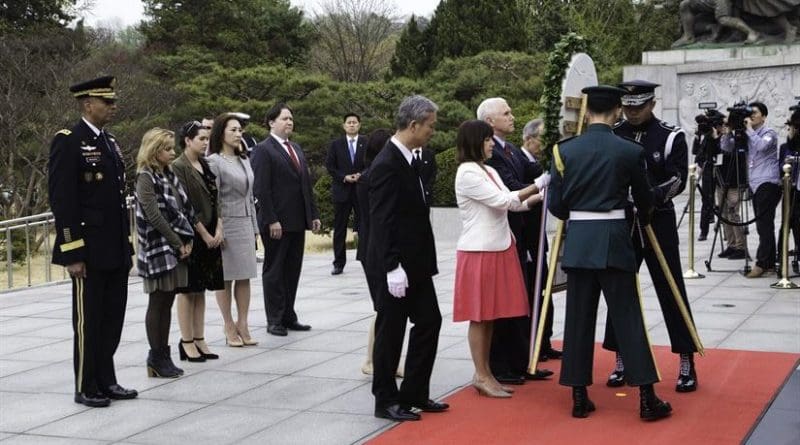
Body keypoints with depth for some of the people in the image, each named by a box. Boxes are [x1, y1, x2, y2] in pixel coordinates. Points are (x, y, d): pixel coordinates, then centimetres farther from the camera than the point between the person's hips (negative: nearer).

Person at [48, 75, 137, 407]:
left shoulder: (110, 142, 14)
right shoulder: (67, 143, -10)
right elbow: (61, 201, -15)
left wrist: (126, 245, 16)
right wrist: (72, 253, -18)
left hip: (116, 251, 8)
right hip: (89, 252, -8)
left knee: (113, 318, 12)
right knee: (88, 320, 3)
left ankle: (106, 381, 23)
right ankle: (85, 388, 13)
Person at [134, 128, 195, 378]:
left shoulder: (169, 175, 13)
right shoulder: (146, 178, -10)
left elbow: (184, 210, 13)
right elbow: (154, 216, -16)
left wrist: (187, 241, 0)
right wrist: (178, 243, -13)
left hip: (176, 249, 7)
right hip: (158, 248, -7)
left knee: (167, 303, 9)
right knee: (157, 303, 0)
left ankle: (163, 355, 14)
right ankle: (156, 357, 6)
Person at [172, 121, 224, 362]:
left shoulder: (206, 165, 12)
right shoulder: (178, 167, -11)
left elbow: (215, 198, 11)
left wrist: (218, 229, -2)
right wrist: (204, 234, -14)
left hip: (210, 235, 7)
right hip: (191, 236, -7)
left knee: (200, 289, 10)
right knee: (188, 289, -1)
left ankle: (199, 340, 15)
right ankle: (187, 342, 5)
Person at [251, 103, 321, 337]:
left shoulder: (296, 148, 16)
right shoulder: (263, 150, -8)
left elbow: (306, 183, 17)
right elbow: (261, 189, -14)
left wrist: (313, 214, 11)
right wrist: (271, 220, -19)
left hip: (298, 221, 7)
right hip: (277, 223, -7)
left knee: (292, 271, 11)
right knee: (274, 271, 3)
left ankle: (288, 317, 19)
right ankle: (274, 320, 10)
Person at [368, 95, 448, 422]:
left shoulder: (406, 159, 10)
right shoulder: (387, 165, -19)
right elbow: (381, 220, -22)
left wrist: (424, 260, 16)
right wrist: (393, 267, -24)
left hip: (416, 263, 10)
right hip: (397, 266, -10)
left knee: (429, 322, 12)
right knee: (391, 331, 2)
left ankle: (414, 394, 22)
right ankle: (386, 401, 14)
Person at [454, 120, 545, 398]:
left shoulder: (489, 171, 14)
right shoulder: (467, 173, -13)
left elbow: (510, 204, 13)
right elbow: (502, 201, -17)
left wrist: (541, 196, 2)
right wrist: (536, 187, -14)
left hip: (499, 248, 9)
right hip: (479, 251, -8)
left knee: (490, 314, 10)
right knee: (479, 315, -3)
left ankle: (486, 373, 16)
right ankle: (481, 376, 3)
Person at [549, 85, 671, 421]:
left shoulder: (565, 150, 0)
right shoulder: (630, 151, -4)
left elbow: (555, 203, 2)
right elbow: (644, 200, 8)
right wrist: (642, 220, 30)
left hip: (577, 242, 2)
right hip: (614, 240, -2)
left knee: (578, 317, 8)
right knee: (628, 318, 1)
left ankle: (579, 397, 11)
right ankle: (646, 398, 2)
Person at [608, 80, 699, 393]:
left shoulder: (671, 136, -3)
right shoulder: (612, 135, 4)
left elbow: (678, 180, -12)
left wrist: (650, 197, -28)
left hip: (659, 223, -3)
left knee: (671, 292, 0)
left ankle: (687, 364, 7)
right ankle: (621, 361, 17)